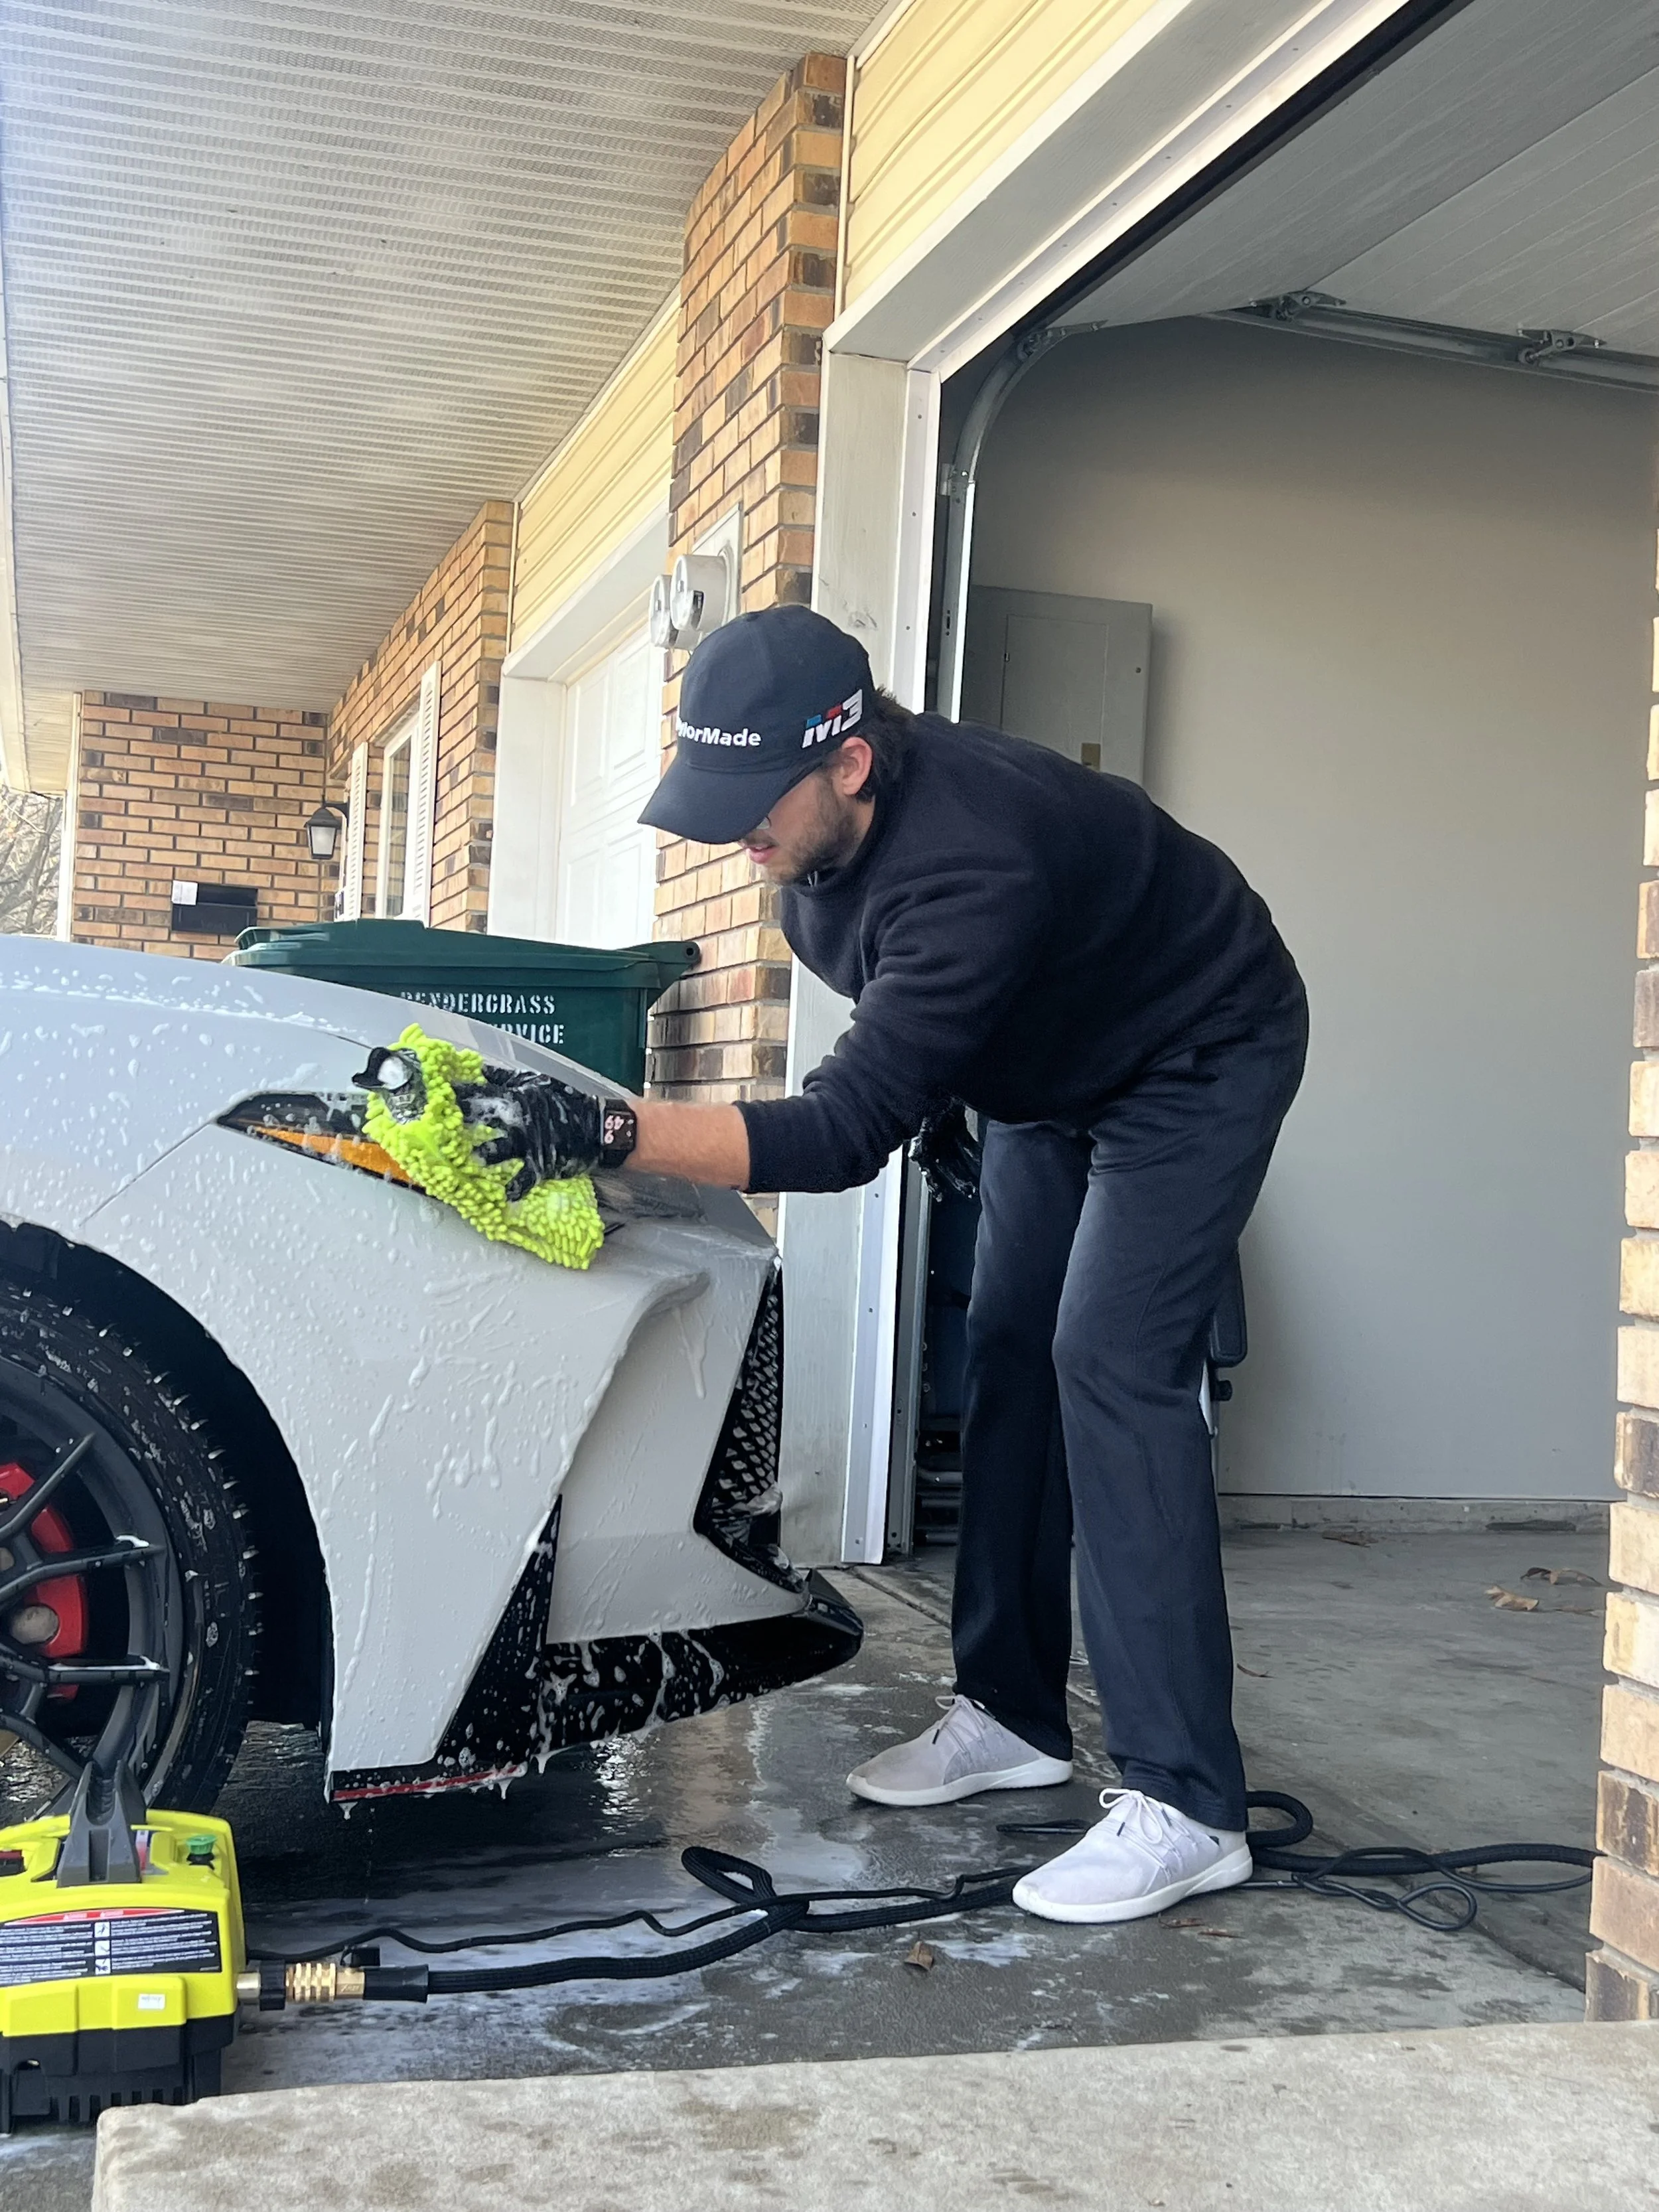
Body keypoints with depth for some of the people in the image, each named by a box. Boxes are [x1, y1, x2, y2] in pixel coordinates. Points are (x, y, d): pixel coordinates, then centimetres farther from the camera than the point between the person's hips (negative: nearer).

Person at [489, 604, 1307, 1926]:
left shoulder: (970, 865, -41)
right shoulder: (822, 826, -14)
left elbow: (850, 1133, -46)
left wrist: (615, 1130, -57)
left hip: (1199, 1059, -9)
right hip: (1045, 1075, 9)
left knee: (1114, 1370, -19)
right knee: (1010, 1364, 7)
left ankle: (1186, 1810, -17)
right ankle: (1013, 1715, 18)